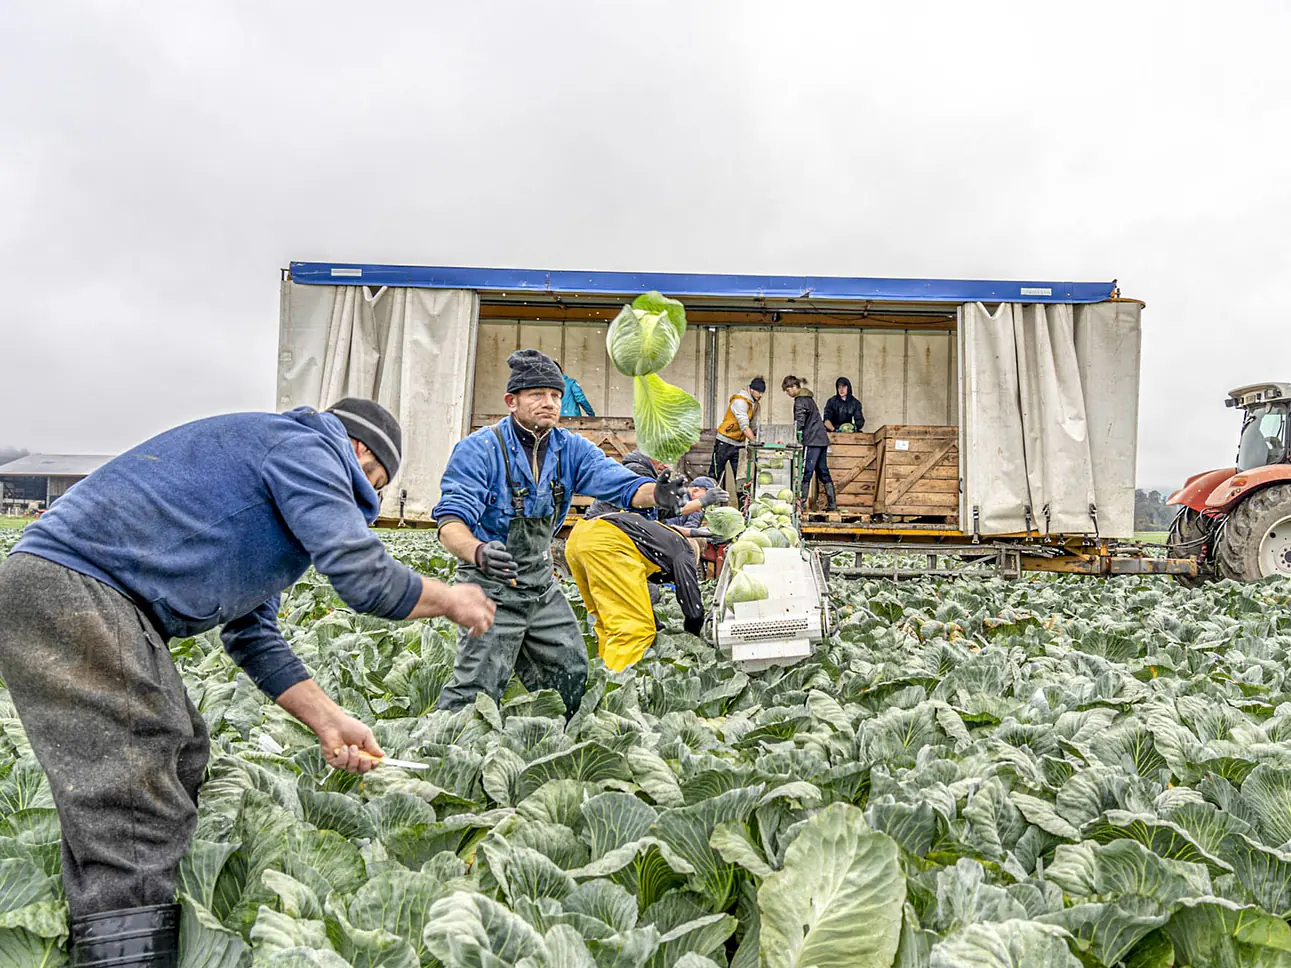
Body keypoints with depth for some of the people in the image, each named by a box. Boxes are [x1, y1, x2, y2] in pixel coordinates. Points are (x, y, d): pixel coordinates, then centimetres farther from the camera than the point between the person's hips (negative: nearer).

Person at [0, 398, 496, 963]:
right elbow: (363, 577, -17)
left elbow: (254, 637, 23)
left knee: (182, 766, 17)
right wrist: (452, 601, 2)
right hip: (71, 588, -11)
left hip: (98, 601, 11)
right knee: (137, 816, -13)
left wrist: (328, 721, 16)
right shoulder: (306, 444, -6)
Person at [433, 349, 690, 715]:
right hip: (491, 586, -6)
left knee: (571, 674, 14)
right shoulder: (479, 450, -17)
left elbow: (619, 484, -12)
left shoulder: (570, 448, 0)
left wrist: (656, 494, -36)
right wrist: (478, 552, -48)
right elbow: (451, 521, -25)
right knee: (475, 692, -7)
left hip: (542, 583, 6)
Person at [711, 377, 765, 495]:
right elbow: (744, 426, -25)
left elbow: (753, 426, 14)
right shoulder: (740, 401, -18)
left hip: (739, 444, 7)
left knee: (740, 476, 5)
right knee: (717, 474, -1)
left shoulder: (756, 404, 9)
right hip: (724, 442, -7)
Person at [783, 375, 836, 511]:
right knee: (823, 472, 11)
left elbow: (799, 423, -17)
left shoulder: (800, 401, -10)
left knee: (805, 473, -9)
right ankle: (832, 504, 12)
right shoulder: (808, 398, 20)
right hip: (822, 440, 10)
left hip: (812, 441, -10)